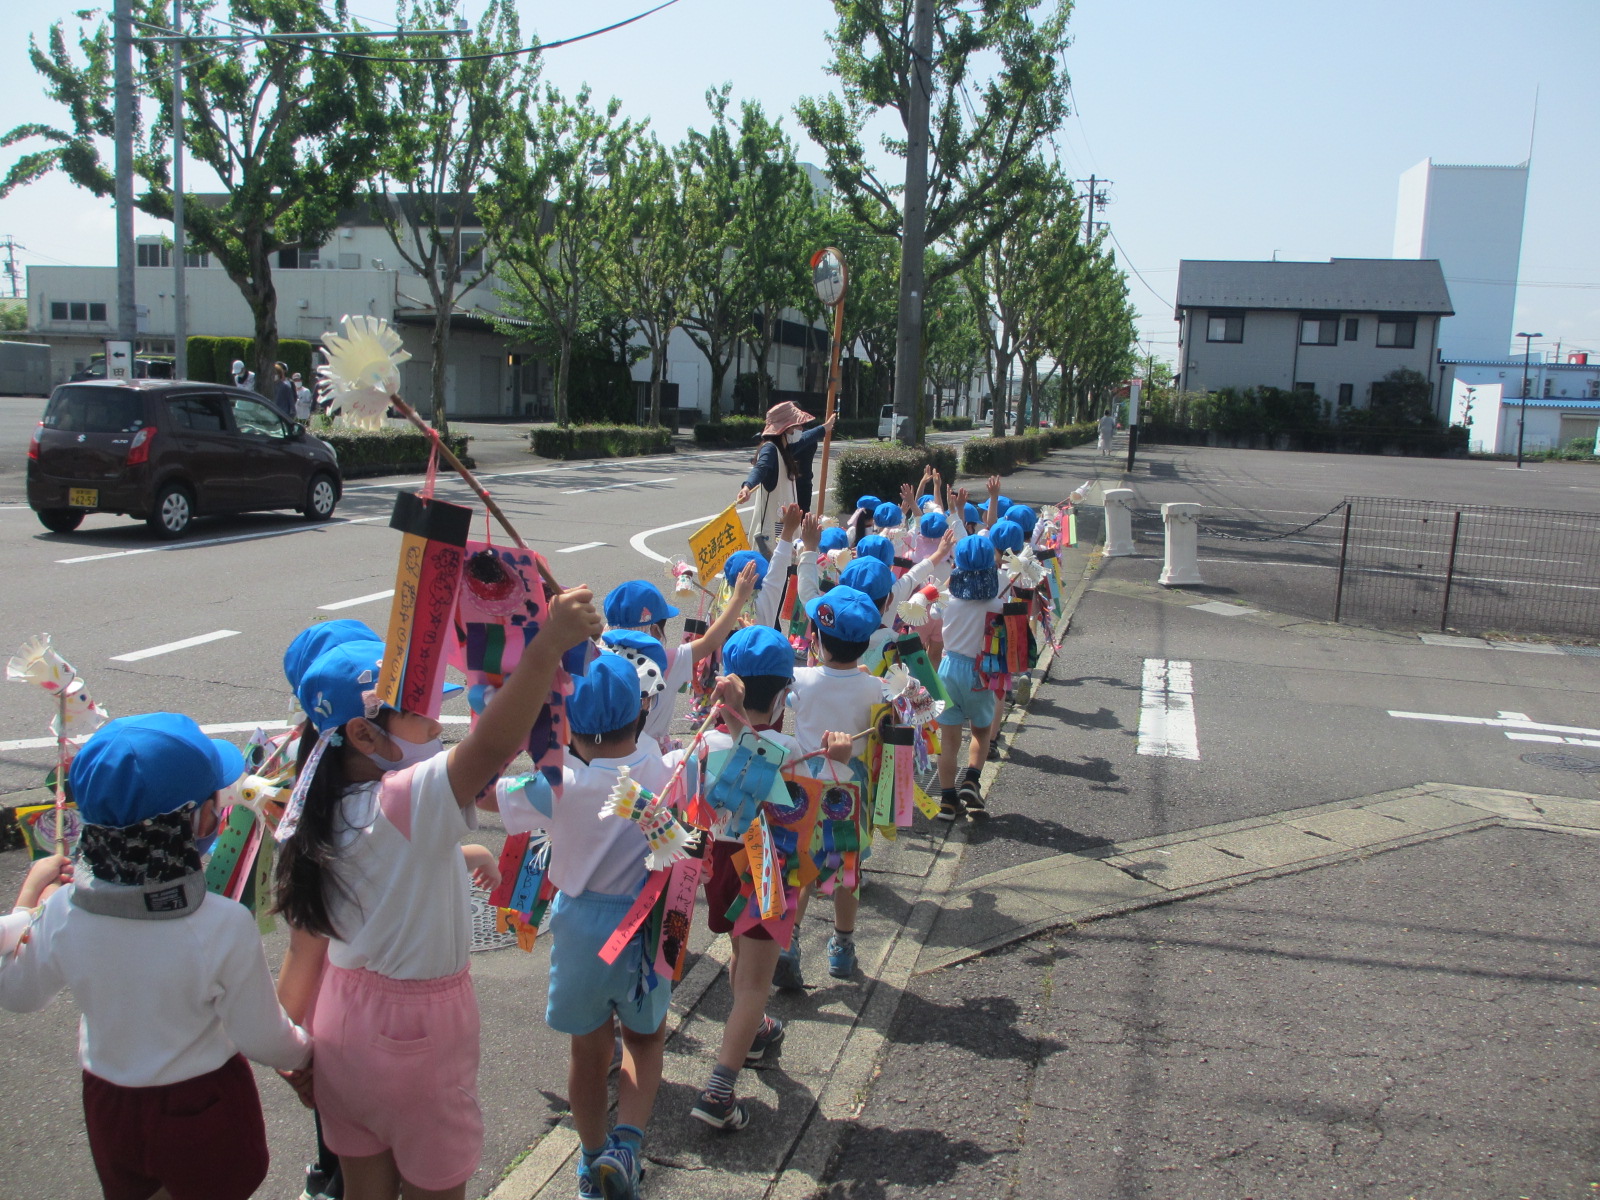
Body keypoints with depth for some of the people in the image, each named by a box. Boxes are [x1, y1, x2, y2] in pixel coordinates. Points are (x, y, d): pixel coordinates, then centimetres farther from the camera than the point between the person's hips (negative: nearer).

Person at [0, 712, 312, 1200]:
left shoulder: (62, 911, -21)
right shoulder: (225, 926, -31)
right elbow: (264, 1040, -18)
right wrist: (303, 1053, 4)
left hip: (108, 1107, 3)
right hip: (204, 1111, -3)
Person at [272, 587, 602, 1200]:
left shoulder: (320, 817, -4)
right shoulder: (409, 803, -28)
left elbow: (304, 949, 2)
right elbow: (492, 749, -47)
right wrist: (548, 645, -54)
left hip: (342, 1016, 7)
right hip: (419, 1030, -7)